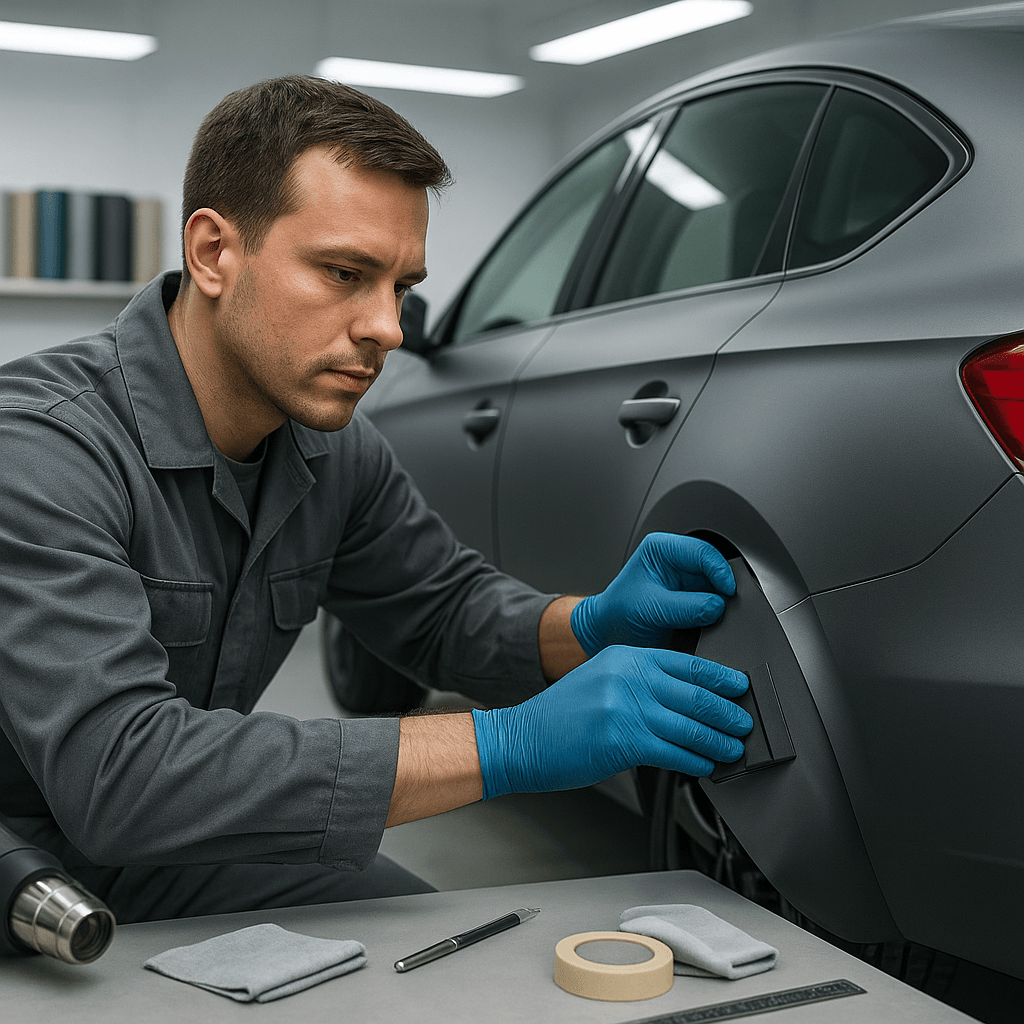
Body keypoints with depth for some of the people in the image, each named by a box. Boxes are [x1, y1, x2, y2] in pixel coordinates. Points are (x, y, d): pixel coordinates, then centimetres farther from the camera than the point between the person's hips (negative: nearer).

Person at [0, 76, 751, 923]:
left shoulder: (337, 453, -3)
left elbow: (445, 610, 12)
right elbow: (116, 769, -38)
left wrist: (594, 624, -13)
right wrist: (508, 745, -39)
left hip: (185, 853, 7)